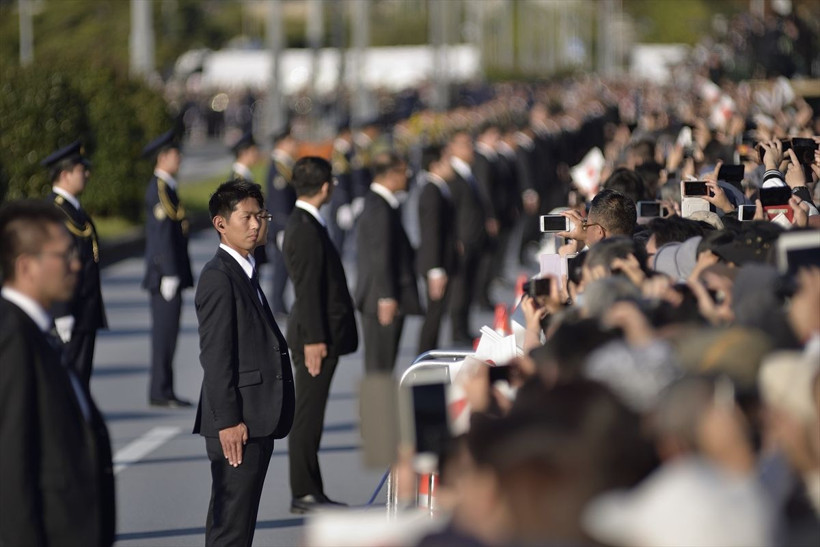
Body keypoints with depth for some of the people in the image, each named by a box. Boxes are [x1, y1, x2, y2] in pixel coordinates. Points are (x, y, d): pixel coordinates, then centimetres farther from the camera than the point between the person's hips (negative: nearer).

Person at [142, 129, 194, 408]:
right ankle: (161, 392, -4)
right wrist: (170, 273, -21)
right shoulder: (159, 189, -14)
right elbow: (163, 232, -19)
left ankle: (162, 390, 15)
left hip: (168, 272, 10)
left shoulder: (164, 187, 17)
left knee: (165, 331, 11)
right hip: (166, 272, -10)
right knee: (165, 331, -7)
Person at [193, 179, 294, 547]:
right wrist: (228, 420, -21)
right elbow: (215, 355, -18)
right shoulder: (218, 277, -12)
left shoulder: (245, 272, 19)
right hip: (238, 422, -10)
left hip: (257, 420, 10)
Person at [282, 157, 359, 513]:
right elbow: (308, 288, -21)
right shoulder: (305, 229, -17)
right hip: (316, 336, -10)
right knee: (307, 417, -5)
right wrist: (313, 339, -22)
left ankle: (310, 492, 19)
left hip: (322, 333, 10)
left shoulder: (305, 224, 15)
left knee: (309, 416, 13)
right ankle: (303, 494, -2)